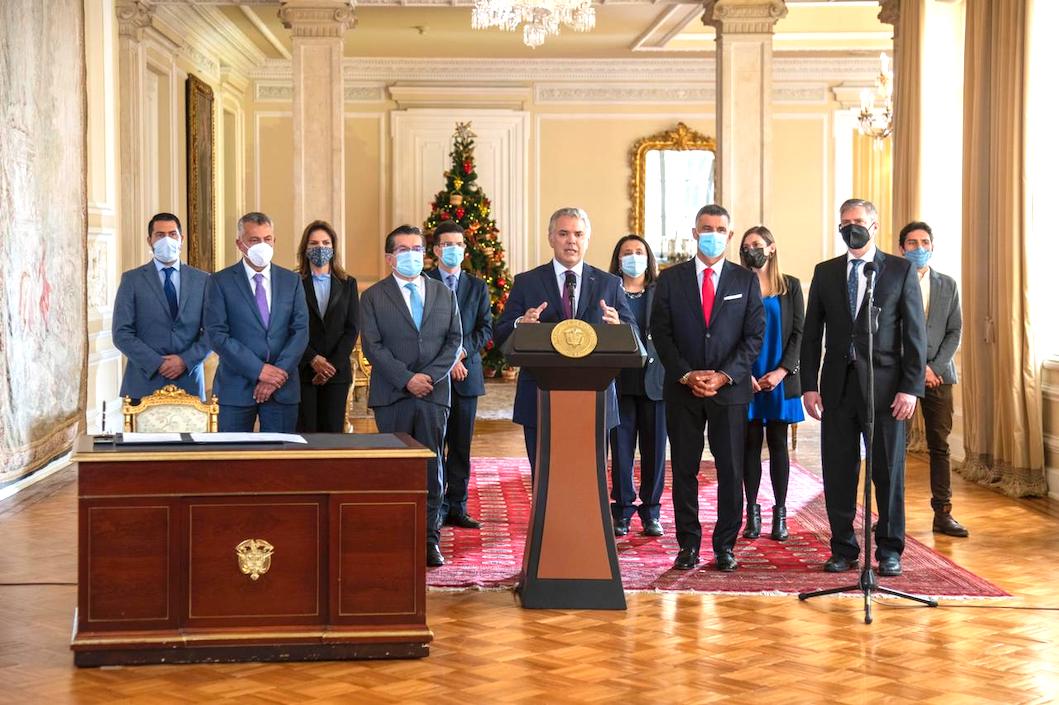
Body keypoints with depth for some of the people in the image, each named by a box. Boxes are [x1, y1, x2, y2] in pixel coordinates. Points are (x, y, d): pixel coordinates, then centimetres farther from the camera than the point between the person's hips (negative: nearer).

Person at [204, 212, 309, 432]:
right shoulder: (221, 282, 2)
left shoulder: (292, 281, 10)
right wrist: (258, 370, -14)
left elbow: (301, 330, 3)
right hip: (236, 388, -2)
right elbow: (216, 334, -7)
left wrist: (278, 374, -9)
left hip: (283, 389, 2)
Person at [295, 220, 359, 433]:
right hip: (302, 371, -2)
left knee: (334, 432, 0)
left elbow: (352, 329, 4)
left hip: (337, 372, 2)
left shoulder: (348, 284, 11)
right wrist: (313, 359, -12)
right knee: (306, 433, -4)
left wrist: (333, 365, -7)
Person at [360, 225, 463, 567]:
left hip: (434, 393, 2)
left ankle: (430, 538, 7)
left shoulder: (444, 294, 13)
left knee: (432, 467, 2)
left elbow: (455, 339, 7)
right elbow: (372, 346, -4)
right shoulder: (373, 297, 5)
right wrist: (407, 379, -13)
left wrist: (430, 375, -8)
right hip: (391, 397, -2)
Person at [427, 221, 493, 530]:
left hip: (466, 373, 3)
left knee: (461, 445, 5)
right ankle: (435, 508, 3)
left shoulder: (478, 286, 14)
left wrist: (463, 350, -11)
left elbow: (486, 328, 7)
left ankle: (457, 507, 10)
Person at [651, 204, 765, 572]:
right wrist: (687, 375, -10)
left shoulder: (746, 280, 6)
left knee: (731, 470, 1)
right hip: (682, 388, 0)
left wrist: (724, 376, -10)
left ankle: (725, 545, 10)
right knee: (684, 470, 3)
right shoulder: (671, 278, 6)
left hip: (730, 388, 0)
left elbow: (754, 335, 2)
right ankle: (688, 544, 11)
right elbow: (661, 333, 2)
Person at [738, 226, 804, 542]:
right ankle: (752, 512, 8)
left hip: (781, 379, 0)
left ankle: (780, 514, 7)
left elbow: (798, 333, 3)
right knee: (751, 444, 2)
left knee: (778, 444, 3)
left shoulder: (790, 286, 7)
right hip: (747, 380, 0)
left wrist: (782, 371, -9)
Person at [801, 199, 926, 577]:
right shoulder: (825, 272, 10)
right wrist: (809, 385, 2)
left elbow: (915, 333, 0)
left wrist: (911, 387, -8)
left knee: (888, 471, 3)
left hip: (885, 385, -2)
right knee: (838, 472, 4)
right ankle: (843, 549, 15)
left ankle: (889, 551, 14)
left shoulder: (901, 270, 3)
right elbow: (812, 333, 10)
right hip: (837, 385, 2)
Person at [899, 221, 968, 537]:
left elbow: (954, 331, 8)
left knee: (940, 446, 3)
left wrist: (935, 367, -6)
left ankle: (943, 514, 7)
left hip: (938, 373, 3)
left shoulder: (948, 285, 11)